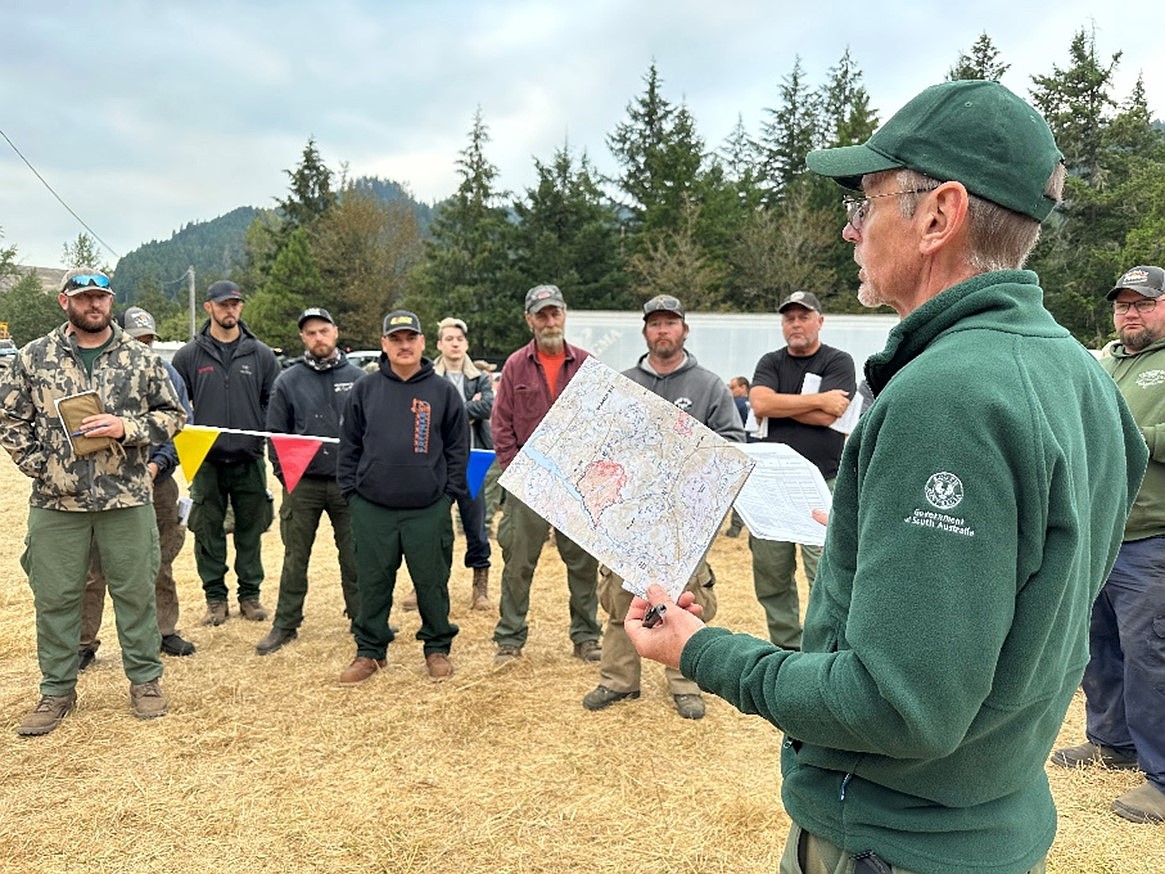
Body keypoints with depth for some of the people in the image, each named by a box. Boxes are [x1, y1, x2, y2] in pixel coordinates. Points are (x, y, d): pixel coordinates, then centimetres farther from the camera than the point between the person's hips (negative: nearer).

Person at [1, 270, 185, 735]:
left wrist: (127, 426, -12)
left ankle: (145, 679, 23)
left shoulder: (141, 357, 2)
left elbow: (173, 413, 5)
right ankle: (57, 689, 25)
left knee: (136, 591, 7)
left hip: (127, 498, -1)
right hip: (56, 501, 1)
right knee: (55, 597, 9)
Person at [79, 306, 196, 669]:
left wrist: (158, 463, -8)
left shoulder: (166, 373, 5)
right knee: (93, 568, 2)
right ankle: (84, 642, 14)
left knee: (160, 563, 14)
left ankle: (165, 630, 27)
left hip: (156, 482, 3)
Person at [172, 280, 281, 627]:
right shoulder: (189, 355, 3)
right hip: (206, 459, 0)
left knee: (250, 531, 8)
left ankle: (250, 594, 20)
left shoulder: (261, 354, 5)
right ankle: (215, 597, 17)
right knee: (208, 531, 6)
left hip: (249, 459, 0)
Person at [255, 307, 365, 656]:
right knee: (295, 558, 8)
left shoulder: (357, 378, 4)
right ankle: (285, 624, 19)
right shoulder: (288, 381, 4)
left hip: (349, 483, 0)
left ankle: (361, 618, 24)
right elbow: (276, 432, 6)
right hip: (302, 483, 0)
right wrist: (284, 473, -2)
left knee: (355, 556, 8)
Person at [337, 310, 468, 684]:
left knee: (432, 583, 8)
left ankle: (438, 648, 24)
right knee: (373, 584, 10)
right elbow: (349, 445, 9)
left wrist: (450, 493, -1)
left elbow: (458, 448, 4)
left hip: (429, 510, -1)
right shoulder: (365, 389, 5)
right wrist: (351, 489, 2)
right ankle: (369, 651, 24)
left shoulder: (443, 391, 2)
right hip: (372, 509, 1)